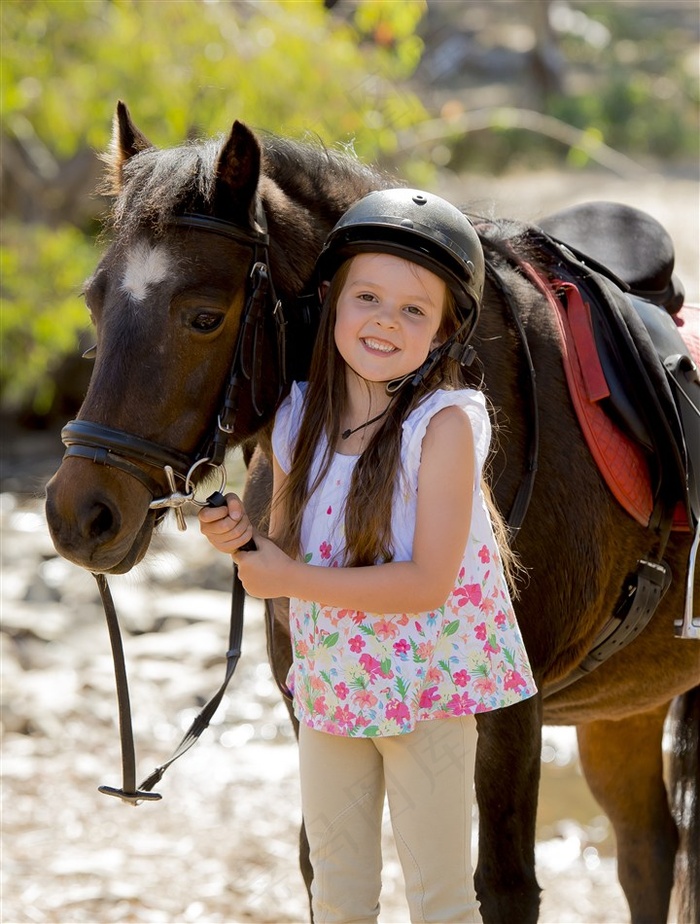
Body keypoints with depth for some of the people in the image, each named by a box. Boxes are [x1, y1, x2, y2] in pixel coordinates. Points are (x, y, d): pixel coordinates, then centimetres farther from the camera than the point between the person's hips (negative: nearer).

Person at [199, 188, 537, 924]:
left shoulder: (444, 424, -20)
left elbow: (429, 581, -24)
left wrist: (290, 579, -22)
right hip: (328, 686, 5)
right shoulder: (299, 419, -2)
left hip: (426, 689, -5)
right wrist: (240, 537, -12)